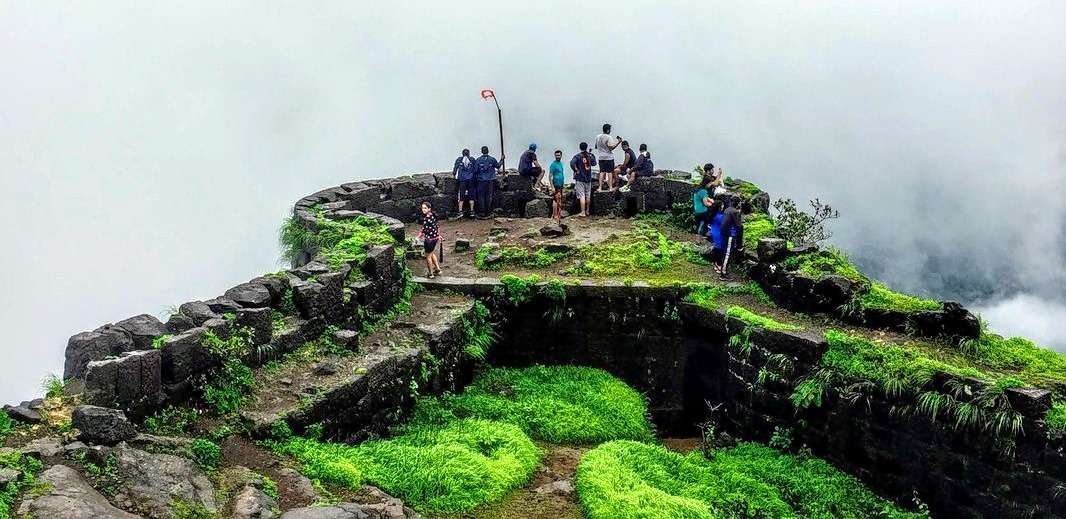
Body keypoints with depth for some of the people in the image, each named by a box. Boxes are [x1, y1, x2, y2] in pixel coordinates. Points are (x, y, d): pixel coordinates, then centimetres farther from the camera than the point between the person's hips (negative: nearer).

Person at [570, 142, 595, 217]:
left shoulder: (578, 156, -9)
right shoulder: (590, 156, 3)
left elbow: (572, 163, -25)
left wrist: (576, 170, -12)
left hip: (580, 178, -4)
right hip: (588, 178, 4)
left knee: (581, 196, -5)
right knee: (587, 195, 16)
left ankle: (583, 212, -8)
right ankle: (587, 211, 26)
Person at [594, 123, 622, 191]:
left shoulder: (597, 137, 6)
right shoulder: (608, 137, -15)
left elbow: (596, 146, 15)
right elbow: (611, 148, -18)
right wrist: (618, 142, -13)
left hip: (600, 157, 6)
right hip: (608, 157, -6)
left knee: (602, 172, 9)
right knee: (610, 172, 2)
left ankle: (600, 187, 5)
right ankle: (610, 187, 4)